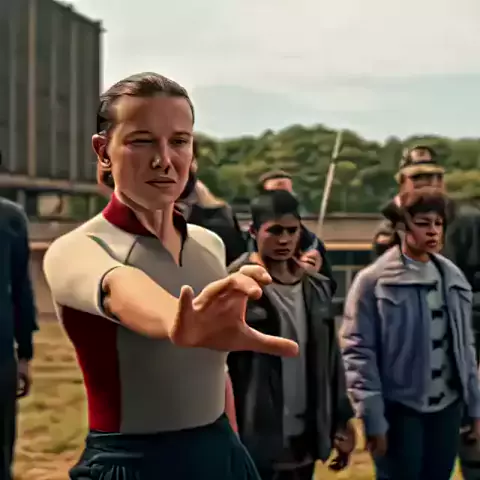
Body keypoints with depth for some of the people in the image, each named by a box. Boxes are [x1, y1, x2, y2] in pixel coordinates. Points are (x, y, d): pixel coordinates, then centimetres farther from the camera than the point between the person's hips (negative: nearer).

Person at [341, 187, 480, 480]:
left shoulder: (453, 277, 7)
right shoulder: (374, 281, -10)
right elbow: (358, 351, -11)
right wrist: (373, 418, -14)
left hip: (447, 406, 5)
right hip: (400, 409, -5)